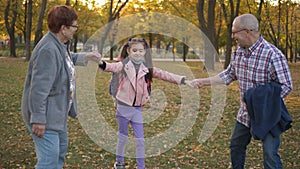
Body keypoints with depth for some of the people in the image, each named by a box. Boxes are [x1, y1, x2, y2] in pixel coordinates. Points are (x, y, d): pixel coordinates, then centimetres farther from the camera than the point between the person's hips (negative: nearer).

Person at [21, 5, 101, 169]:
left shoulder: (61, 45, 6)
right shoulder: (48, 50, -27)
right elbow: (38, 88, -30)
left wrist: (85, 57, 23)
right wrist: (38, 119, -29)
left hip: (57, 113, 11)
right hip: (45, 116, -11)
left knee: (61, 149, 23)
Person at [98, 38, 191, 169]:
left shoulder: (147, 68, 4)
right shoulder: (124, 65, -7)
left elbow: (164, 75, 1)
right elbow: (114, 67, -26)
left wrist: (181, 80, -7)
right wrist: (103, 65, -49)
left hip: (137, 109, 3)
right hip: (124, 107, -3)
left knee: (140, 140, 6)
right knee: (123, 138, 11)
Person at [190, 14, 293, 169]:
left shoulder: (273, 55, -23)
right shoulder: (238, 52, 1)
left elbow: (286, 85, -19)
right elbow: (228, 75, 13)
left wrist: (263, 103, -25)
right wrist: (203, 82, 7)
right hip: (245, 114, 8)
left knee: (270, 155, -9)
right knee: (236, 145, 21)